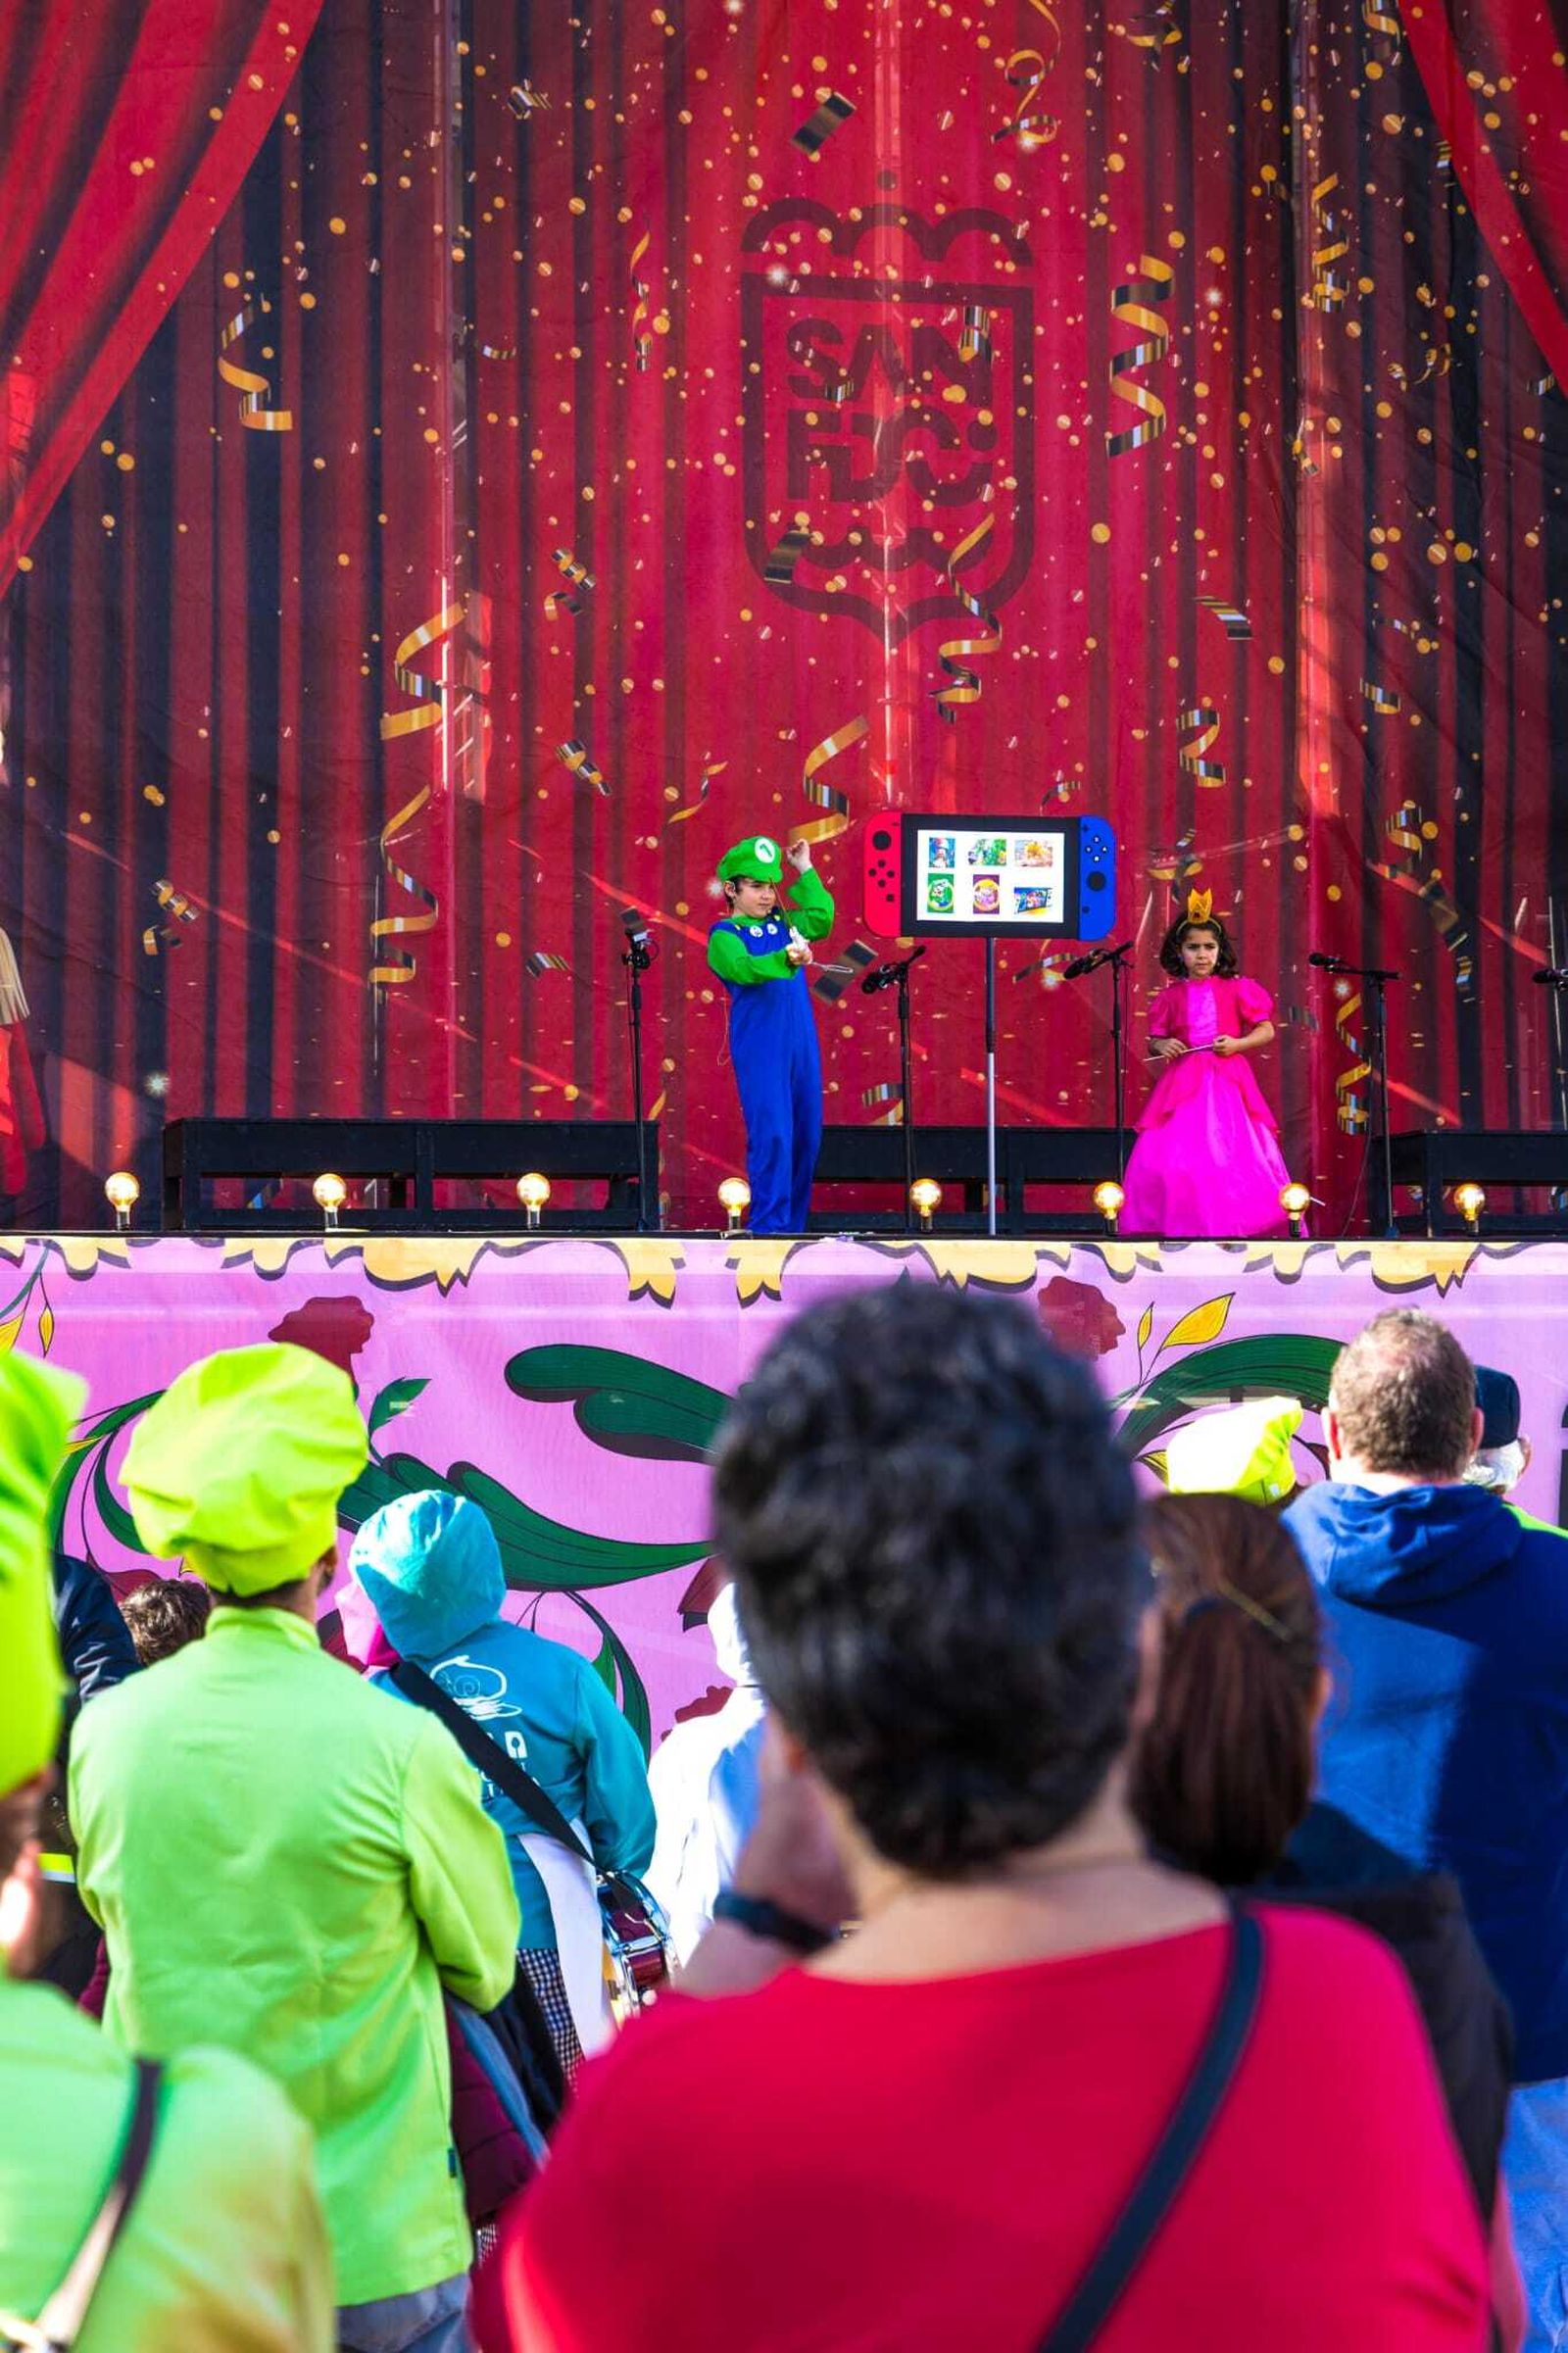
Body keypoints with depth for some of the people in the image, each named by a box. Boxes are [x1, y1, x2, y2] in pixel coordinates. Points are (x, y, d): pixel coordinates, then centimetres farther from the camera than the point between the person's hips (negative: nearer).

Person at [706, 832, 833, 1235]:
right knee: (772, 1134, -14)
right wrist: (786, 959, -38)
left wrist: (806, 871, 13)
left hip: (802, 1043, 7)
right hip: (760, 1048, -7)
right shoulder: (725, 935, -3)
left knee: (806, 1134, 7)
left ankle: (794, 1223, 15)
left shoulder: (783, 922, 17)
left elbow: (823, 918, 15)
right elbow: (745, 968, -21)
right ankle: (768, 1226, -11)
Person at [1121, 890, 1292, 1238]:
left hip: (1226, 1082, -1)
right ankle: (1176, 1228, 0)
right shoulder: (1171, 996, 8)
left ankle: (1236, 1229, -3)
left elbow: (1266, 1030, 6)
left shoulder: (1235, 989, 3)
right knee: (1167, 1157, -8)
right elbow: (1156, 1039, 17)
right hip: (1182, 1084, 2)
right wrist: (1163, 1047, -6)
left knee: (1233, 1157, -10)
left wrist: (1237, 1043, -10)